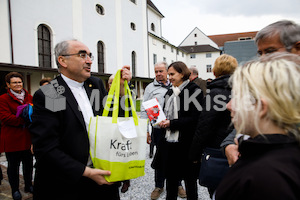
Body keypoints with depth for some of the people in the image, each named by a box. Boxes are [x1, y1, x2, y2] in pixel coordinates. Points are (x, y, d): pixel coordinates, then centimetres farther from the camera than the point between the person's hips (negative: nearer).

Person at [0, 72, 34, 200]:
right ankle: (15, 190, 27)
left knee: (28, 163, 16)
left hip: (27, 138, 4)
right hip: (12, 139, -4)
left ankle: (28, 185, 34)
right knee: (13, 165, 10)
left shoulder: (29, 97, 9)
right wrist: (24, 119, -24)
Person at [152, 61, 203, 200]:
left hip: (186, 143, -6)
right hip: (169, 142, 7)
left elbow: (195, 119, -15)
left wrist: (172, 123, -17)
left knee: (189, 179, 10)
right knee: (170, 178, 17)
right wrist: (162, 121, 0)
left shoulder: (194, 91, -9)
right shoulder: (169, 92, 13)